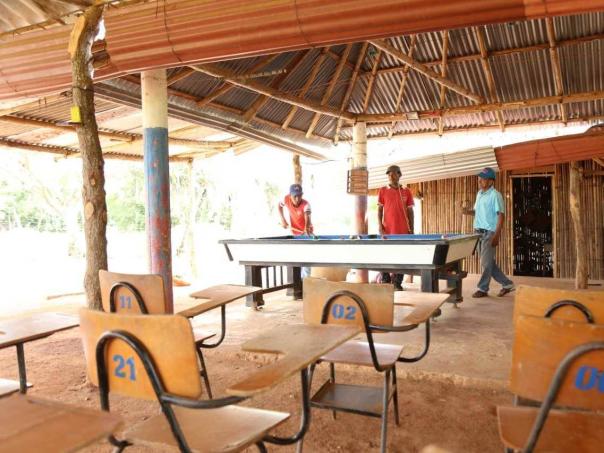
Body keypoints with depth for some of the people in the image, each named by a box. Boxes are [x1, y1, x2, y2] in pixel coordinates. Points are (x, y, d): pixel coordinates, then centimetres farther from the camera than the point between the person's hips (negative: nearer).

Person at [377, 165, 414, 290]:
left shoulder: (406, 192, 7)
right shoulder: (382, 191, 4)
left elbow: (410, 211, 8)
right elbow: (379, 210, 3)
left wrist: (411, 230, 3)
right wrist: (380, 228, -7)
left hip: (403, 231, 1)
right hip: (387, 230, -1)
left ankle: (397, 283, 11)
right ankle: (385, 282, 10)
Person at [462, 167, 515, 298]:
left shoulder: (495, 195, -11)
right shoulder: (479, 194, 14)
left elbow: (501, 215, -15)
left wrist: (497, 234, -22)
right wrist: (469, 212, 1)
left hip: (489, 233, -8)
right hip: (479, 232, 8)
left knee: (485, 262, -3)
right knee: (489, 262, 11)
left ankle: (483, 289, 8)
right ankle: (507, 284, 22)